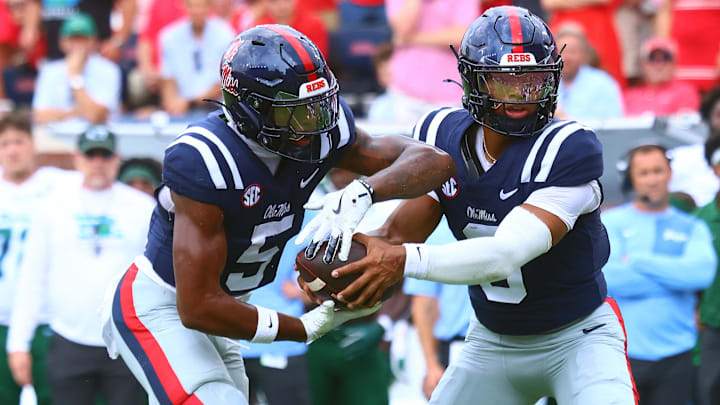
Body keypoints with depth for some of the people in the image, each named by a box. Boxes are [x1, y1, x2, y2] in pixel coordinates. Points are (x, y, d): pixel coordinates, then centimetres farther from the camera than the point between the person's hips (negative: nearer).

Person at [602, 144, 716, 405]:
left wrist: (636, 261, -9)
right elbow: (608, 277, -10)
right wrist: (677, 276, -6)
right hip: (624, 353, -2)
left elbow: (702, 272, -8)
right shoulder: (610, 222, 7)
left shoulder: (692, 228, 13)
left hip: (675, 354, 2)